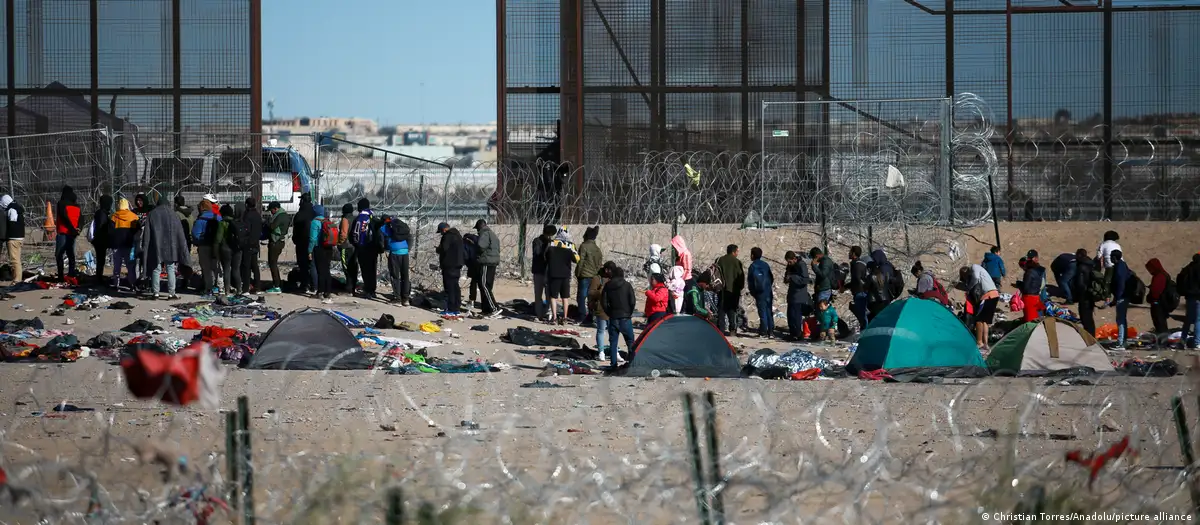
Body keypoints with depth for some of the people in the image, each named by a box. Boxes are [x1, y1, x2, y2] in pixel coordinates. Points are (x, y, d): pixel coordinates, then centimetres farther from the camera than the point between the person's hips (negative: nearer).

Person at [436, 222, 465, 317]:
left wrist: (438, 248, 1)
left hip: (449, 266, -10)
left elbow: (443, 249, -21)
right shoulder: (457, 235, 16)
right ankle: (456, 308, 19)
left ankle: (451, 310, -10)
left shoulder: (448, 236, -16)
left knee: (450, 287, -8)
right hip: (457, 264, 10)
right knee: (455, 287, 14)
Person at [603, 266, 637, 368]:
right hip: (625, 318, -2)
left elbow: (604, 303, -1)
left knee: (613, 341, 8)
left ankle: (614, 363, 4)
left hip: (613, 318, 2)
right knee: (630, 341, 7)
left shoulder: (607, 286, 2)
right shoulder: (627, 285, -4)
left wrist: (609, 313, 10)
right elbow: (633, 302, -6)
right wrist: (630, 313, 7)